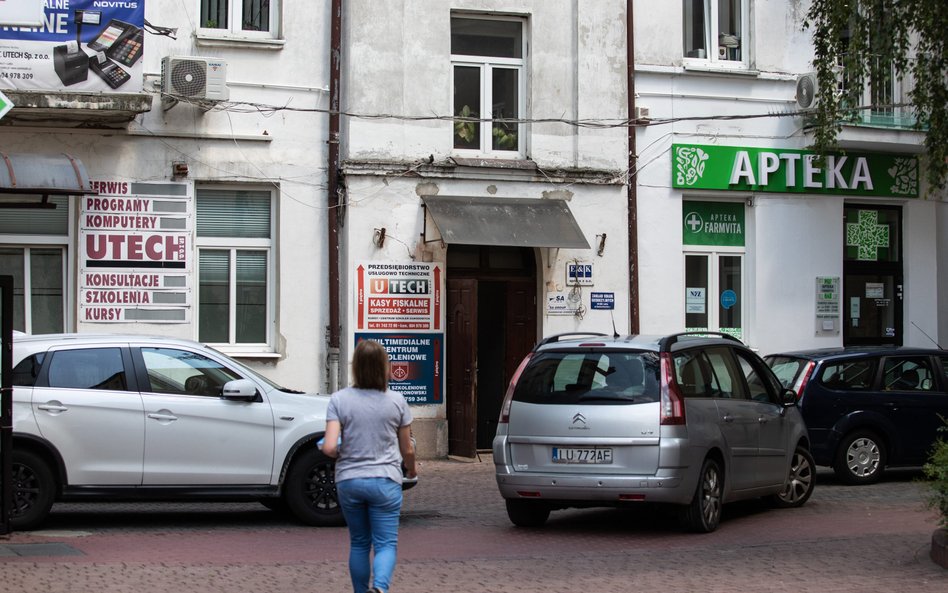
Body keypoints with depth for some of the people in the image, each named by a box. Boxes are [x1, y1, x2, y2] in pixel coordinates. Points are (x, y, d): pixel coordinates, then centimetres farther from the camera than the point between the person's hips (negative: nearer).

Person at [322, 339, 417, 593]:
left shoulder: (339, 399, -5)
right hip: (385, 480, -1)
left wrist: (338, 452, 10)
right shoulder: (396, 401, -2)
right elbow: (407, 450, 6)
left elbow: (329, 447, -13)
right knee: (386, 544, 0)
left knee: (359, 544, 16)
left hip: (348, 481, 1)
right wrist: (412, 470, 27)